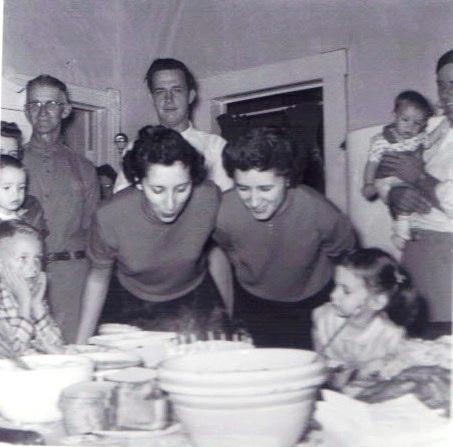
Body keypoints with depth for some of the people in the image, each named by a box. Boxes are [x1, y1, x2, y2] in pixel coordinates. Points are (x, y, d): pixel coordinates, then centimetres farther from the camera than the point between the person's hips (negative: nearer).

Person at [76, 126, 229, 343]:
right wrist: (81, 344, -7)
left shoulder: (209, 198, -28)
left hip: (196, 300, 1)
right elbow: (98, 279, -11)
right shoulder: (109, 217, -30)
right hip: (133, 306, -1)